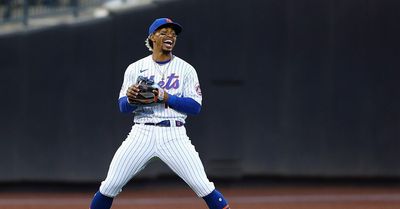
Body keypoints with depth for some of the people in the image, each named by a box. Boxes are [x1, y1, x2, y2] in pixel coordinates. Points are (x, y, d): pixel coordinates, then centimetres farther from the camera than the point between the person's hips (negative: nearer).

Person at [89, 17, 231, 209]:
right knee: (110, 185, -4)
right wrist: (130, 99, -18)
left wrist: (166, 97, -14)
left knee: (202, 185, -13)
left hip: (174, 135, -1)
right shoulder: (135, 68, 10)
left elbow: (195, 107, -2)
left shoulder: (186, 69, 6)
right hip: (142, 133, 1)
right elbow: (123, 107, 6)